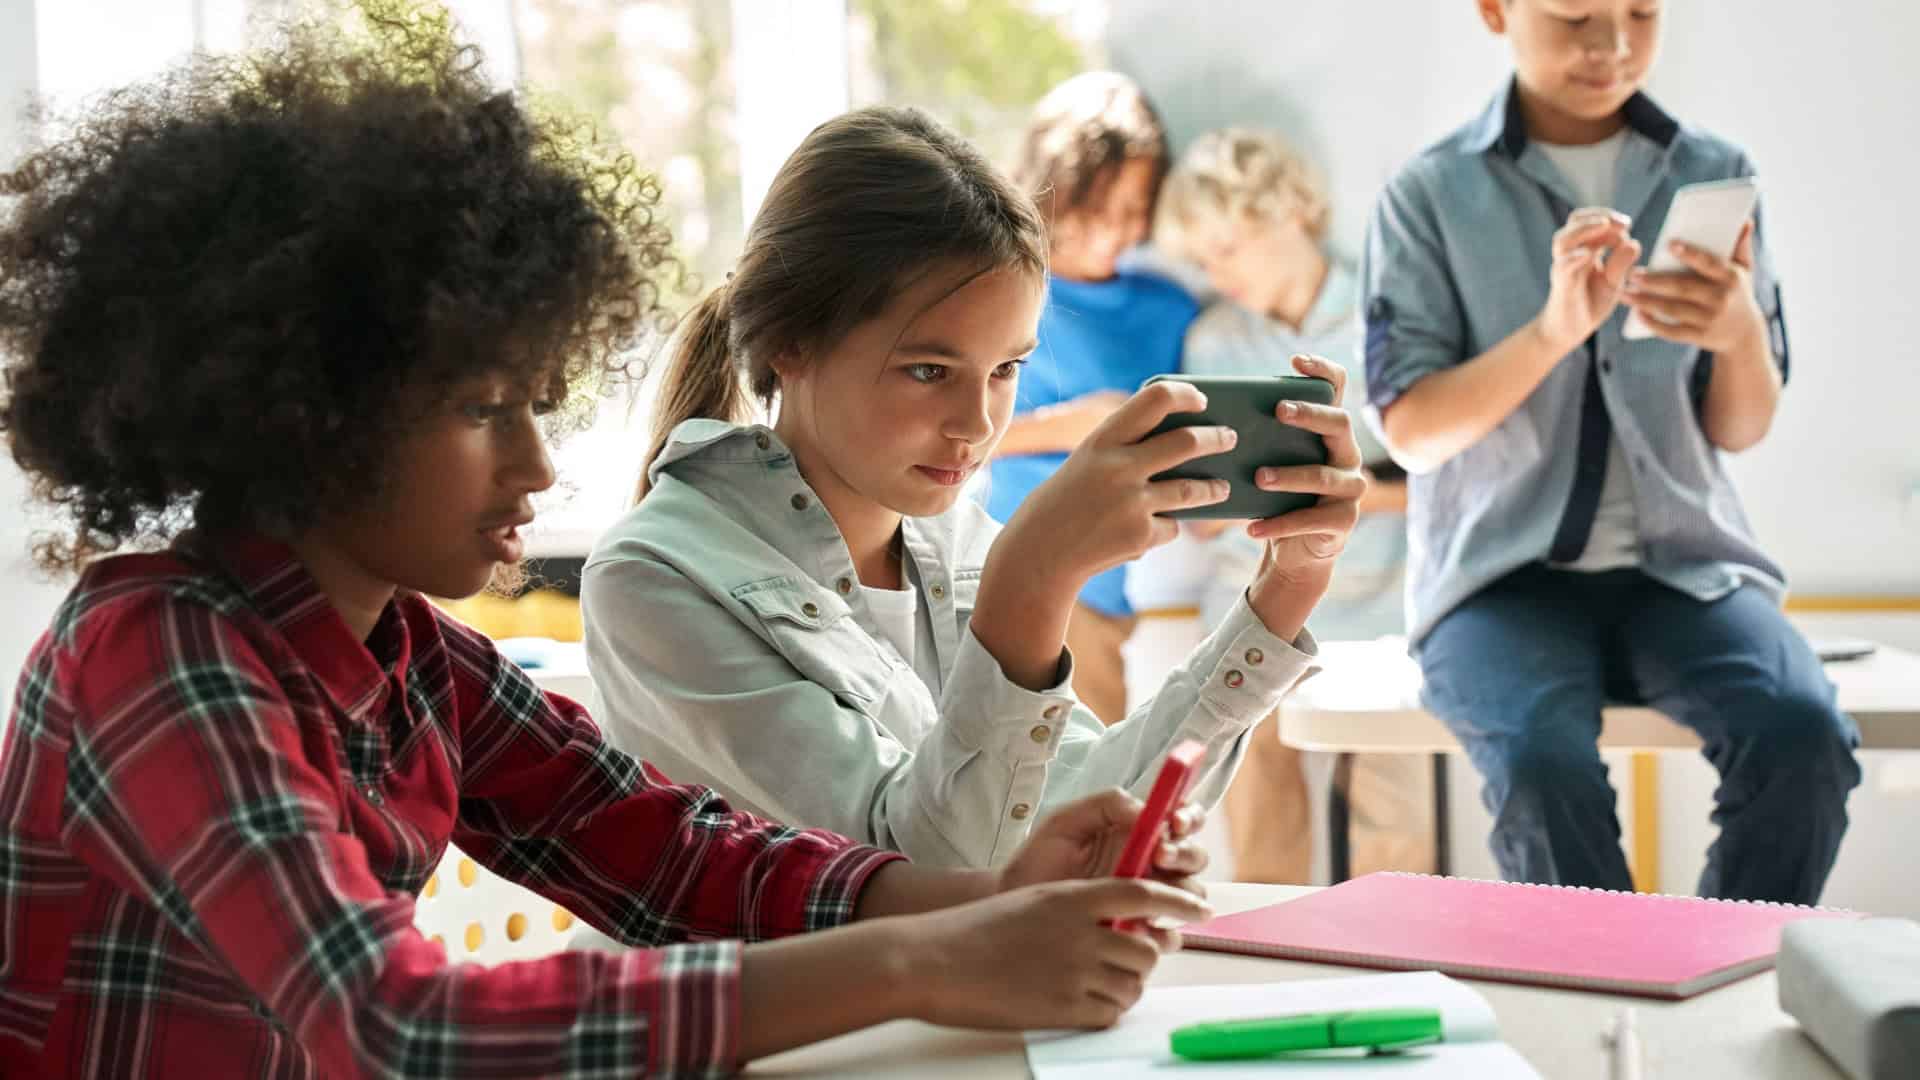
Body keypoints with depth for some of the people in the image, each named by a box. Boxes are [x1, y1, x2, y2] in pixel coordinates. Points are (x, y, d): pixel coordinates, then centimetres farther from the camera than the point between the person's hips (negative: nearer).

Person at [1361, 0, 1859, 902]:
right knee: (1546, 763, -33)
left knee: (1804, 736, -28)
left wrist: (1741, 334, -16)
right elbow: (1410, 432, -6)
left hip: (1683, 564, 2)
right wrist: (1554, 329, -21)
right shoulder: (1430, 197, 0)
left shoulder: (1715, 176, 6)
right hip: (1502, 573, -2)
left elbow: (1741, 429, 7)